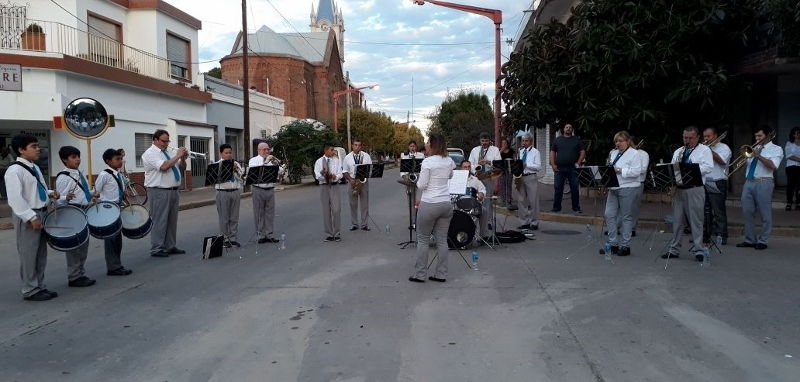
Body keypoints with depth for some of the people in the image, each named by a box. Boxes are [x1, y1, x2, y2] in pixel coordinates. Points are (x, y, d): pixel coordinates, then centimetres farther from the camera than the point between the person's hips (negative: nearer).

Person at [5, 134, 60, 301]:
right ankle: (30, 290, 11)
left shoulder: (34, 168, 12)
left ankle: (39, 286, 25)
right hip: (26, 218, -9)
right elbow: (15, 198, -21)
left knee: (41, 253, 15)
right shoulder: (14, 170, -16)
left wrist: (50, 193, 5)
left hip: (41, 213, 9)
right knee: (28, 255, 0)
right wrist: (31, 217, -23)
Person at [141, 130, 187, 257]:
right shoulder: (150, 153, -7)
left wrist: (183, 158, 0)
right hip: (159, 192, -8)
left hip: (173, 191, 8)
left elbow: (182, 168, 19)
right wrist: (178, 155, -15)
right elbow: (164, 166, -24)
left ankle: (170, 246, 19)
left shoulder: (168, 153, 17)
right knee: (159, 221, -6)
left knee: (172, 221, 11)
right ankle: (156, 249, 0)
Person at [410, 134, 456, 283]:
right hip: (446, 203, 6)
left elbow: (421, 185, -11)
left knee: (422, 239, 6)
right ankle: (441, 274, 13)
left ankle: (419, 274, 10)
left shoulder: (427, 162, -14)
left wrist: (417, 181, 8)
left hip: (429, 204, -5)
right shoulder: (449, 161, 5)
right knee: (442, 240, 9)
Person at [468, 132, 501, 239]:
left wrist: (488, 162, -17)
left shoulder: (495, 149, 10)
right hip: (476, 178, 3)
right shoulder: (474, 150, 18)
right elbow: (470, 163, 13)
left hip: (489, 177, -3)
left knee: (486, 203, -7)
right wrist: (475, 171, -5)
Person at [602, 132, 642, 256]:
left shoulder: (634, 154, -5)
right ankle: (612, 244, 12)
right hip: (613, 188, 7)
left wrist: (620, 170, -21)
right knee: (609, 215, 2)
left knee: (626, 217, 1)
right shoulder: (613, 153, 15)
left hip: (628, 189, -6)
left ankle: (625, 246, 10)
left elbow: (636, 171, -16)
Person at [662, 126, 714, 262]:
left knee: (696, 221, -4)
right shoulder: (678, 151, 21)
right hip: (678, 189, 5)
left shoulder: (704, 150, 4)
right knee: (677, 220, 7)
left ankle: (699, 251, 1)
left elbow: (708, 167, -9)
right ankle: (674, 249, 12)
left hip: (695, 189, -5)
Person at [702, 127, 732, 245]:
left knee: (719, 212, -4)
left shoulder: (724, 148, 1)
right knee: (704, 211, 8)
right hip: (703, 184, 6)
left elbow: (721, 161, -15)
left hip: (717, 185, -6)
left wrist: (709, 150, -11)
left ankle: (721, 236, -1)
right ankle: (705, 235, 14)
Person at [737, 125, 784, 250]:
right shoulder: (754, 148, 19)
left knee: (765, 214, 0)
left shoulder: (776, 149, 3)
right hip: (748, 182, 6)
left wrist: (759, 156, -17)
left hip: (763, 183, -5)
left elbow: (773, 166, -13)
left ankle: (763, 241, 8)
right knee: (747, 212, 6)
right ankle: (750, 240, 15)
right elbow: (746, 165, 19)